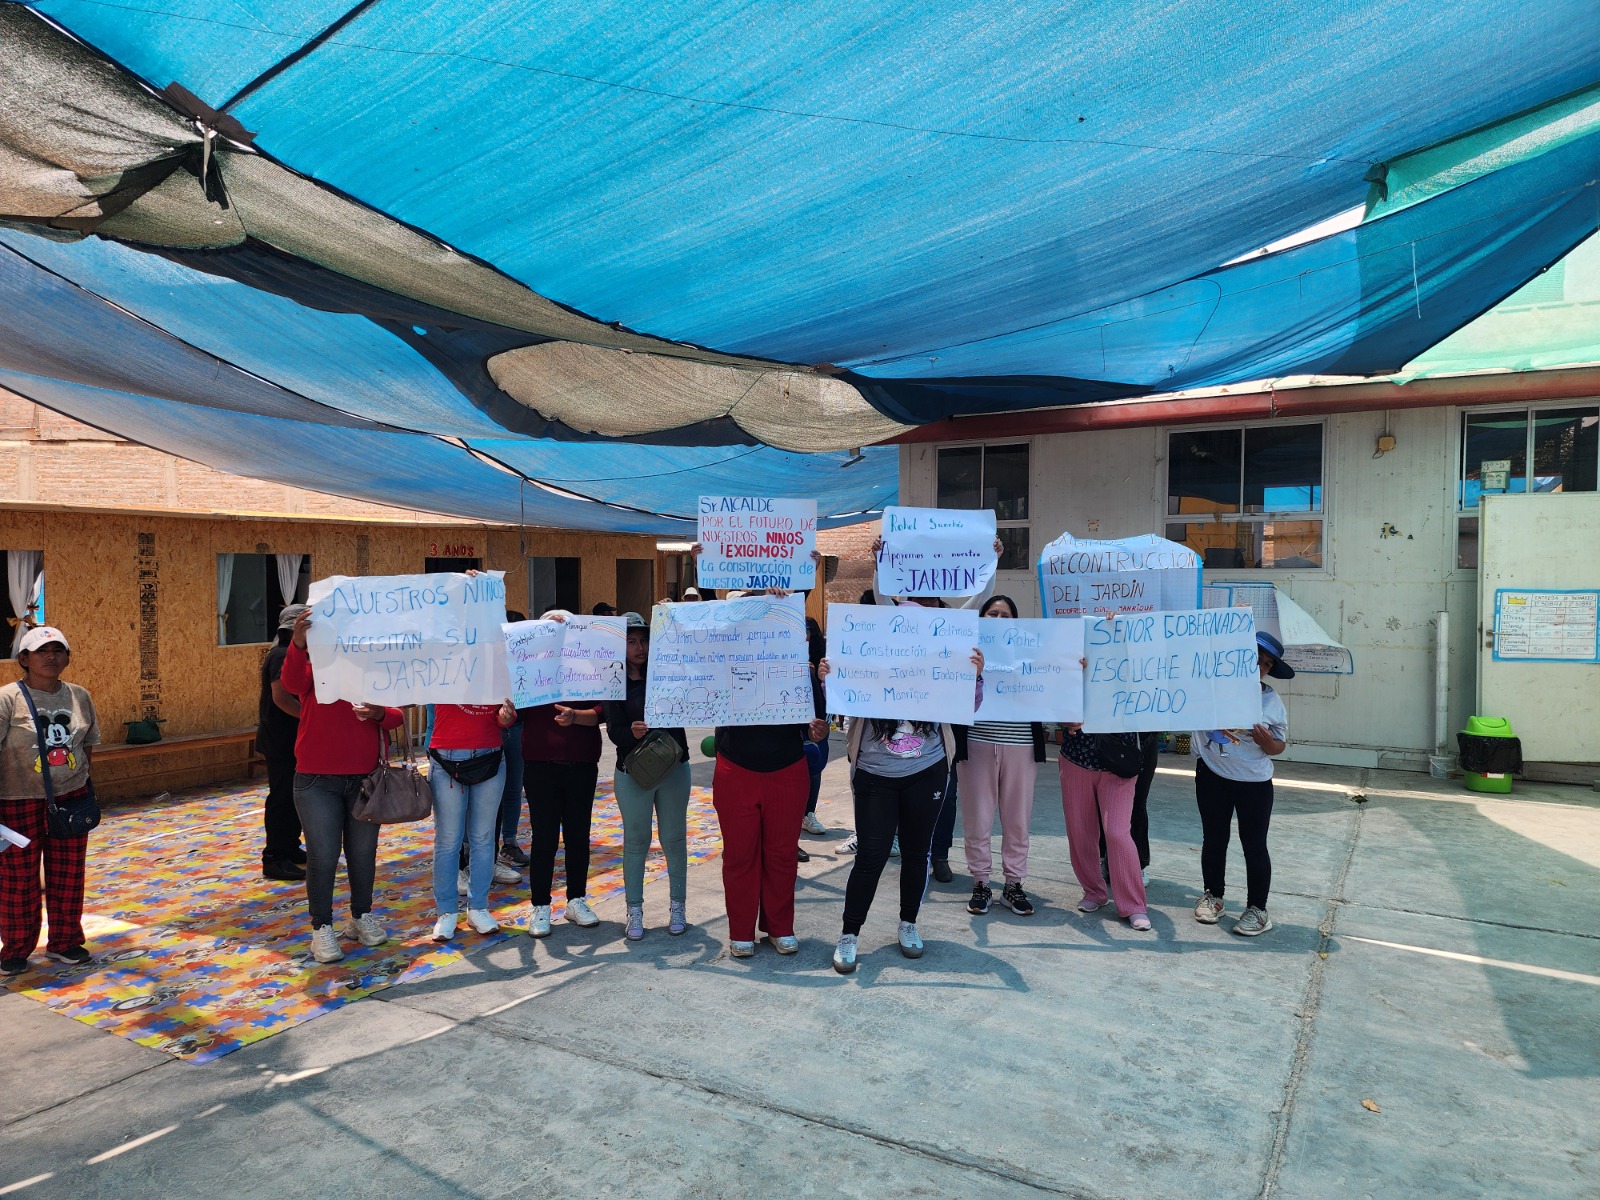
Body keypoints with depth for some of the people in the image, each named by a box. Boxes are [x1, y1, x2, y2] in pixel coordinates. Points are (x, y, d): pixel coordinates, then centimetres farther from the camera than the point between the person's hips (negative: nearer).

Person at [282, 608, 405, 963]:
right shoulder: (313, 670, -3)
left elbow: (396, 716, 2)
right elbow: (291, 681, -27)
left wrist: (380, 714, -22)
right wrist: (298, 642, -45)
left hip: (365, 778, 2)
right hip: (317, 781, -2)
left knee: (363, 853, 12)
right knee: (322, 857, -1)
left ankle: (361, 917, 30)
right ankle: (322, 928, 14)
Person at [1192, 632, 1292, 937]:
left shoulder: (1274, 703, -4)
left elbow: (1279, 747, 4)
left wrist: (1268, 742, -17)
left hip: (1254, 783, -1)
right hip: (1212, 777, 1)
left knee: (1254, 846, 5)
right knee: (1213, 839, 14)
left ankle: (1257, 908, 18)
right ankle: (1213, 895, 32)